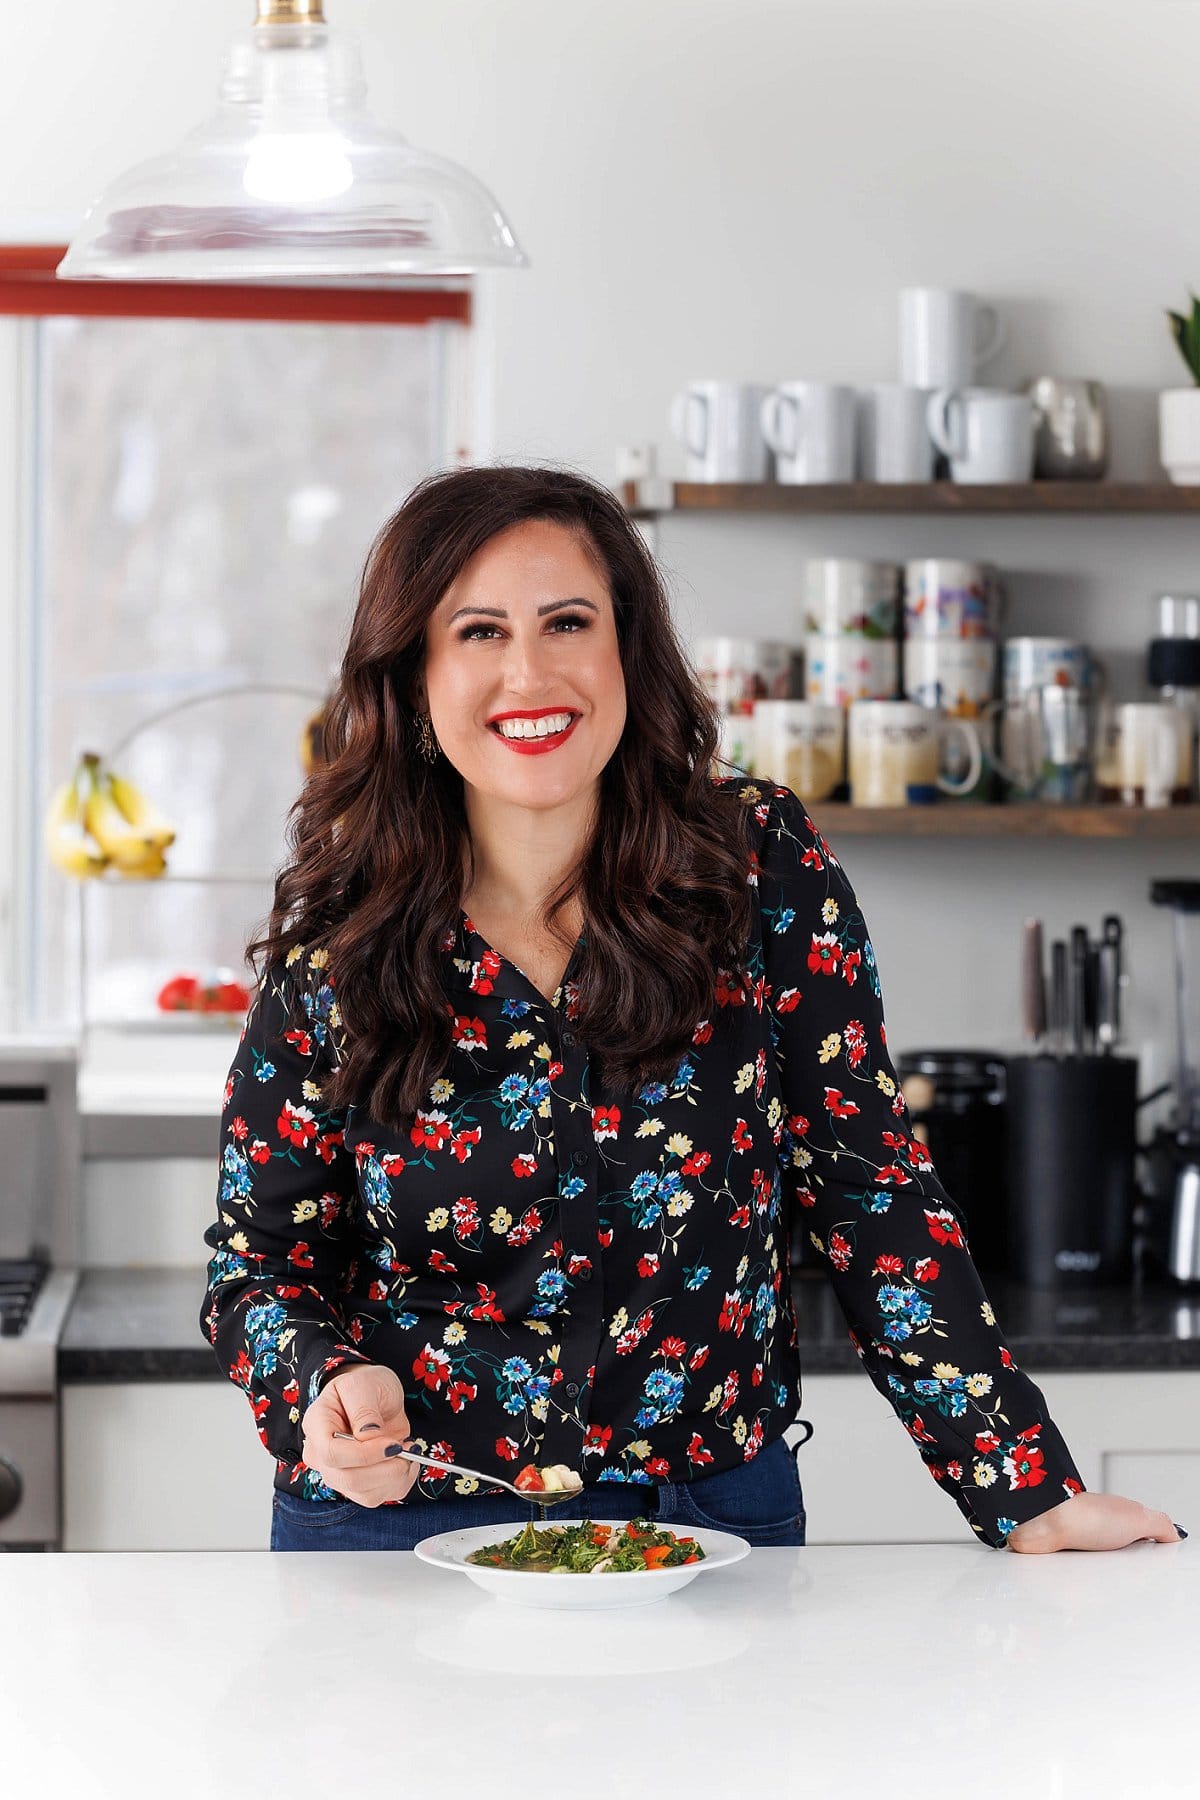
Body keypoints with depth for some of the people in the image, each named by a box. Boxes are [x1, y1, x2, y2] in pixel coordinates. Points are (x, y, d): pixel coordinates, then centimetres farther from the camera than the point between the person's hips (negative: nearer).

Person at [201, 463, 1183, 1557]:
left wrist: (1032, 1497, -11)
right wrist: (327, 1387, -21)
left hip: (713, 1519, -1)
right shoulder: (335, 942, -6)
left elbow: (869, 1194, -5)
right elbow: (256, 1263, 2)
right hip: (398, 1532, 1)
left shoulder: (765, 871, -6)